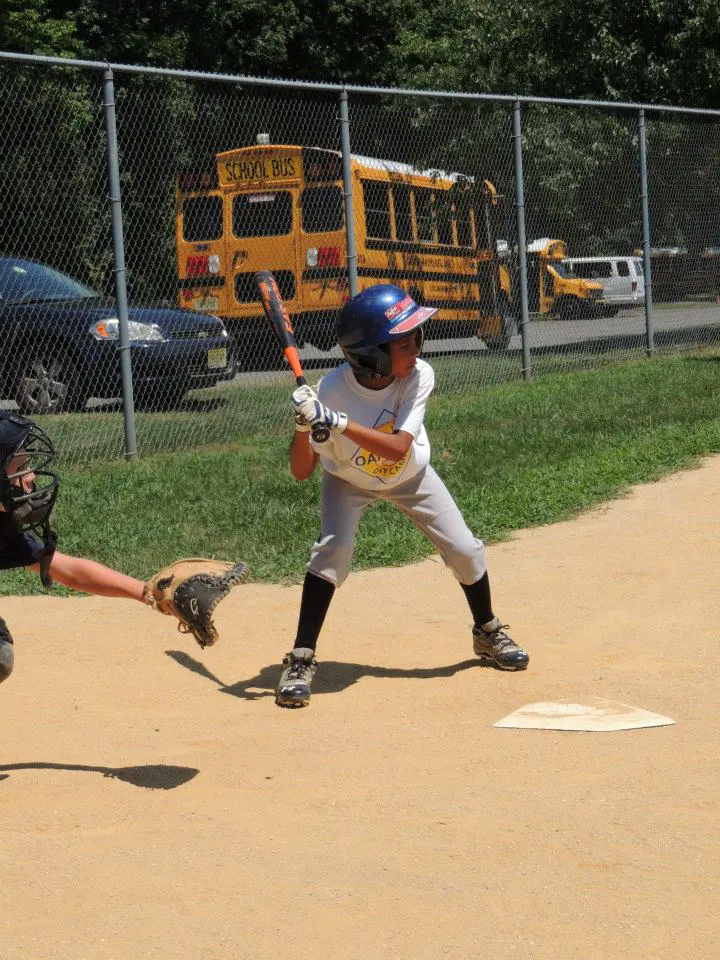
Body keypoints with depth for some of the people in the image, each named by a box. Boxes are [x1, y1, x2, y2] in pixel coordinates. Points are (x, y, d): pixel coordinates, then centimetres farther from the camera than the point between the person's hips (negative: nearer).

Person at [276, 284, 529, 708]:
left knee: (465, 550, 0)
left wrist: (337, 422, -51)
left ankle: (488, 632, 29)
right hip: (348, 480, -2)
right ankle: (301, 660, -14)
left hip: (410, 476, 2)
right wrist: (304, 426, -48)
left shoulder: (420, 376, -31)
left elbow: (397, 449, -41)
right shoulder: (333, 391, -34)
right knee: (333, 549, -25)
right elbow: (301, 471, -29)